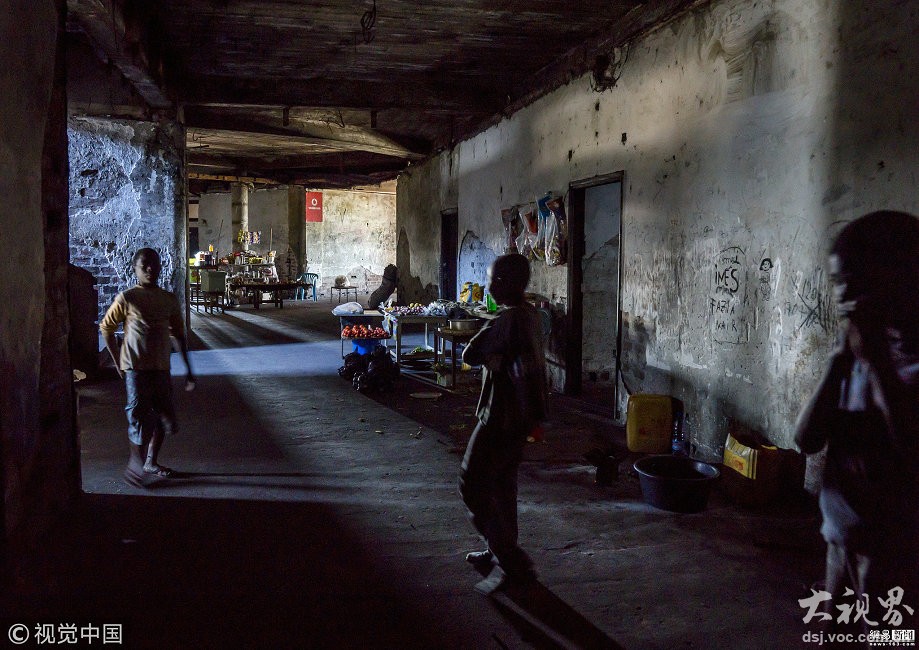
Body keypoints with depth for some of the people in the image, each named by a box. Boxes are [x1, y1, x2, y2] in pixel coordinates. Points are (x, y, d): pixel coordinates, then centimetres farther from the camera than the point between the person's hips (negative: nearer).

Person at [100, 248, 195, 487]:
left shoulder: (170, 300, 7)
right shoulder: (127, 299, -5)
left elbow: (179, 335, 12)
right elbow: (106, 327, 3)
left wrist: (188, 369, 10)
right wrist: (117, 361, 1)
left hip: (161, 367, 5)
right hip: (136, 367, -4)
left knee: (163, 417, 10)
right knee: (140, 416, -7)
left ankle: (151, 462, 29)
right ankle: (135, 463, 12)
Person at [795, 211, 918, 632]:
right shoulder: (856, 351, 5)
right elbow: (807, 439, -1)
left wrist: (876, 358, -24)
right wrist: (840, 359, -10)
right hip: (843, 535, 6)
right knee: (834, 632, 18)